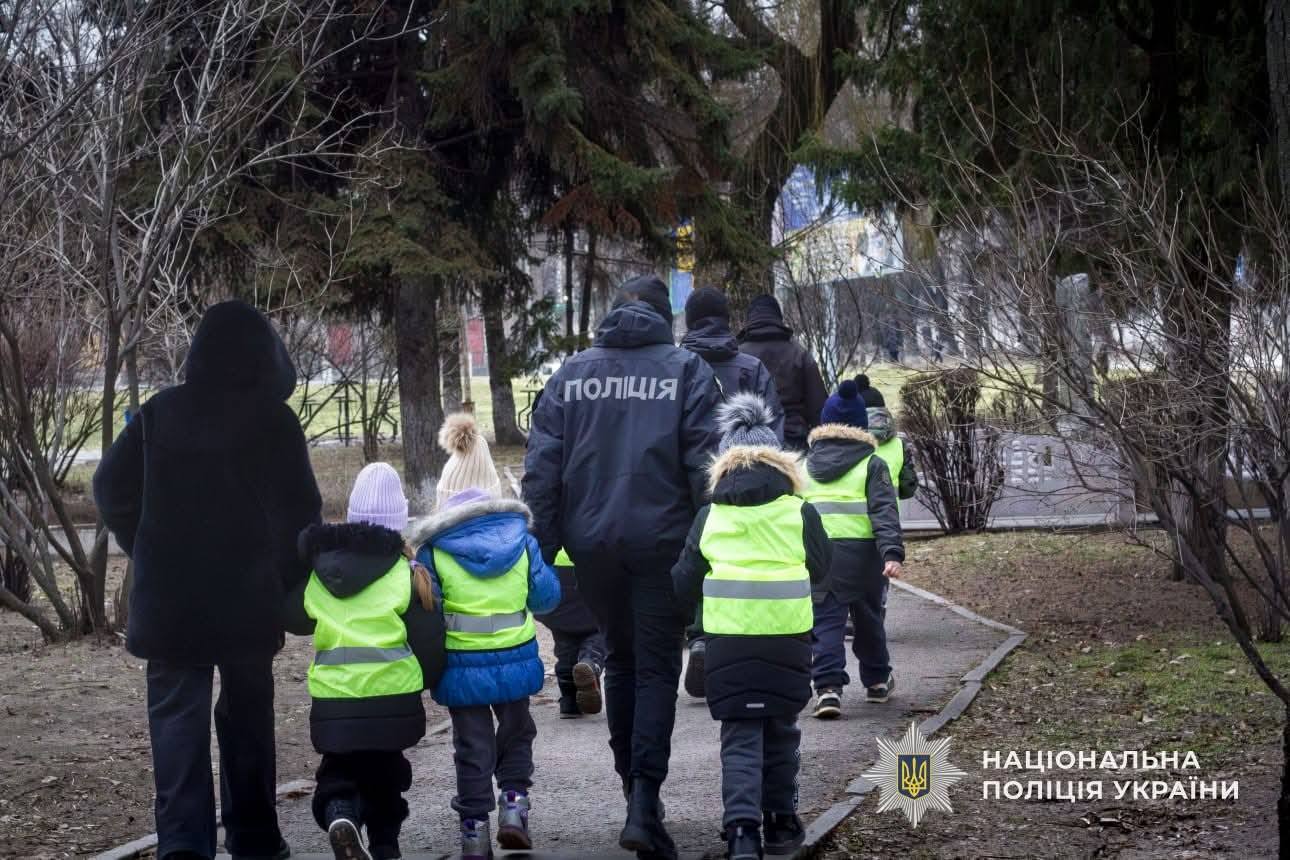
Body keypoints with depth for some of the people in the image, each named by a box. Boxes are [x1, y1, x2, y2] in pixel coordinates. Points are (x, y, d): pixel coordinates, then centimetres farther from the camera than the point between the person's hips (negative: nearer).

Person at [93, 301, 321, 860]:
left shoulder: (158, 414, 1)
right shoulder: (270, 418, -7)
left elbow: (112, 488, 6)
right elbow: (298, 512, -8)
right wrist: (291, 582, 4)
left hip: (168, 600, 1)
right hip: (247, 602, -1)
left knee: (178, 719, 1)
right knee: (246, 717, 13)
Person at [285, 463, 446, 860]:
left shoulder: (318, 573, 3)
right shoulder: (406, 575, -6)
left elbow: (294, 618, 18)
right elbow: (428, 640, -3)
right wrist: (427, 678, 16)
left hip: (333, 699, 1)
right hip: (393, 696, -1)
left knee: (339, 769, 12)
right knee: (384, 774, 17)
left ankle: (338, 813, -18)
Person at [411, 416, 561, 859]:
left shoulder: (434, 547, -9)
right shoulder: (520, 536, -3)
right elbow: (546, 596, 1)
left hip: (462, 665, -1)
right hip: (515, 657, 1)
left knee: (473, 746, 10)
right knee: (516, 733, 23)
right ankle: (514, 803, 12)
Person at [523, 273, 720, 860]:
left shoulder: (571, 374, 8)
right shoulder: (686, 370, 0)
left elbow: (541, 469, 4)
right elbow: (704, 465, -7)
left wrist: (540, 551, 5)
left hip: (591, 543, 3)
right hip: (660, 541, -3)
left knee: (620, 659, 20)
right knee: (656, 667, 1)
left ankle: (632, 785, 26)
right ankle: (644, 800, -14)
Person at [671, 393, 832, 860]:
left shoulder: (710, 517, 2)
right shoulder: (799, 513, -1)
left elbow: (683, 585, 4)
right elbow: (821, 567, 12)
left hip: (727, 640, 0)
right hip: (787, 637, 0)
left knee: (740, 735, 3)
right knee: (780, 731, 17)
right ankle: (780, 822, 24)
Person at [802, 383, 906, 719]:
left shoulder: (803, 465, 11)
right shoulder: (871, 465, 1)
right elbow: (885, 513, -9)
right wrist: (892, 553, -16)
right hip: (862, 552, -1)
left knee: (824, 622, -1)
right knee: (869, 616, 18)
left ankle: (828, 687, -18)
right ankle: (877, 680, 34)